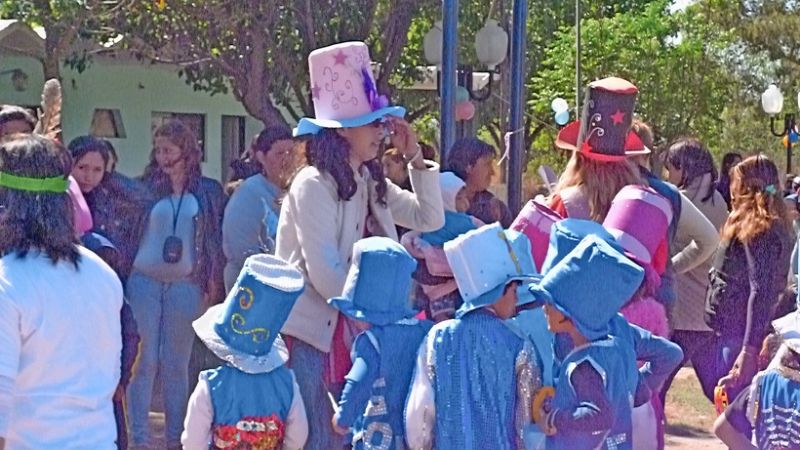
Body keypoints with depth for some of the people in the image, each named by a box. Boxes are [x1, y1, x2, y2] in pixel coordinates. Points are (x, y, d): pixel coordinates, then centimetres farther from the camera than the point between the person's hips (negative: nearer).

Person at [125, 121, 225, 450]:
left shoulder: (208, 191, 6)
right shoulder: (146, 187, 4)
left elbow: (215, 239, 7)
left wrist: (213, 284, 3)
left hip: (185, 285, 1)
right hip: (144, 282, 0)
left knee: (177, 364, 6)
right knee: (144, 361, -2)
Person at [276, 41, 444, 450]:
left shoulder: (370, 182, 10)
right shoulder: (313, 185, -13)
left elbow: (430, 219, 12)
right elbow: (323, 273, -18)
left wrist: (415, 158, 4)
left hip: (353, 326, 8)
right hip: (309, 328, -8)